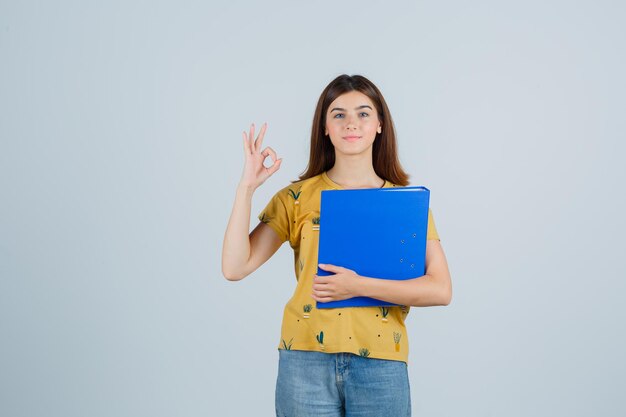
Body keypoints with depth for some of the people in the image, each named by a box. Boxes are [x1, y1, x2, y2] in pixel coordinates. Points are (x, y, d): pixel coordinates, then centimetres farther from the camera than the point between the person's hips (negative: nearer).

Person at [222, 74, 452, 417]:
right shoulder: (297, 197, 3)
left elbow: (441, 290, -6)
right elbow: (234, 268, -6)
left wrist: (361, 286, -17)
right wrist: (246, 186, -12)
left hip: (381, 365, 1)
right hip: (307, 360, 0)